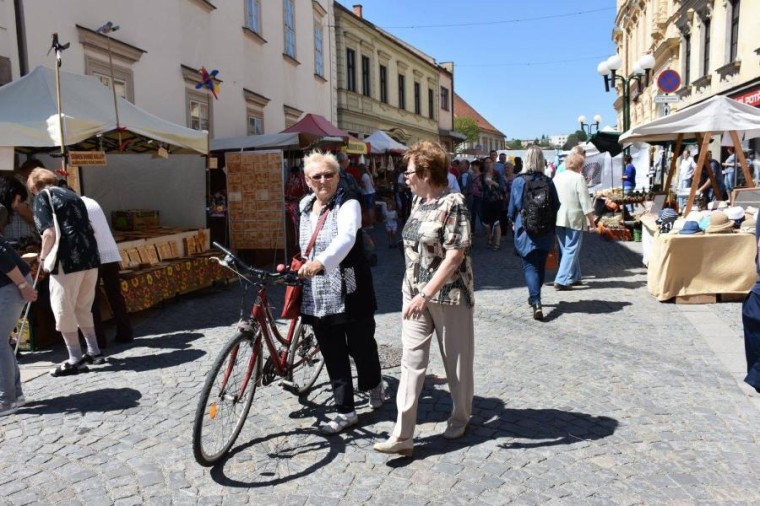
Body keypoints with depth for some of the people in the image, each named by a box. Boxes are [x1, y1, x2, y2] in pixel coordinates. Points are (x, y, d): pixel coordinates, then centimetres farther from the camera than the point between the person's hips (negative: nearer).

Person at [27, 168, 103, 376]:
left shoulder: (42, 197, 0)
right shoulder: (70, 194, 21)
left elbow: (49, 233, -14)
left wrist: (43, 255, 3)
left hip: (68, 260, -7)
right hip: (90, 257, 7)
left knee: (63, 310, 4)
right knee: (83, 308, 19)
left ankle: (76, 360, 8)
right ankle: (94, 351, 24)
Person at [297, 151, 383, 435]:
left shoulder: (348, 205, -11)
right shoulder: (305, 207, 10)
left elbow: (346, 238, -31)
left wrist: (321, 263, -46)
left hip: (350, 294, -5)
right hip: (317, 297, 5)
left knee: (361, 347, 9)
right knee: (333, 355, 8)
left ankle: (373, 385, 39)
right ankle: (345, 411, 19)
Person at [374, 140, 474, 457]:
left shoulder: (452, 204, -16)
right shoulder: (418, 201, 8)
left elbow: (455, 256, -22)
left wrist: (427, 294, -25)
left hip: (448, 295, -7)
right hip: (415, 294, 7)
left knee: (456, 359, 11)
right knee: (411, 361, 2)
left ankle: (460, 417, 34)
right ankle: (403, 435, 4)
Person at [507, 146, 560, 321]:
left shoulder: (518, 181, -10)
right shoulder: (548, 182, -4)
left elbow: (513, 206, -4)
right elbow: (556, 206, 2)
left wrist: (513, 221, 16)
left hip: (525, 230, -3)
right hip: (545, 232, 3)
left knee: (530, 266, -1)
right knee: (541, 265, 17)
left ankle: (536, 303, -16)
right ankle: (535, 296, 34)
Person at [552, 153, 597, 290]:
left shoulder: (557, 177, 9)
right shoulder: (578, 178, -10)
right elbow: (585, 202, -13)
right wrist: (591, 221, -8)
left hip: (558, 219, 7)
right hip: (574, 219, -7)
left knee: (566, 249, 17)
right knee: (571, 250, -3)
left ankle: (574, 277, 28)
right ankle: (562, 280, -9)